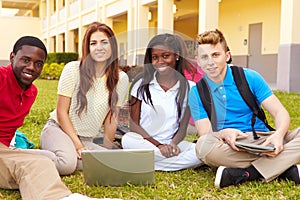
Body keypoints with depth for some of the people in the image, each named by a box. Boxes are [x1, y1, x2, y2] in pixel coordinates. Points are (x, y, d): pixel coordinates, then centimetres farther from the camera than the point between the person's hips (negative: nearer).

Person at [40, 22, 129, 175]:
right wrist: (78, 145, -15)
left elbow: (111, 119, 3)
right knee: (67, 163, -36)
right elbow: (61, 112, -9)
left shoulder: (121, 79, -1)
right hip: (58, 129, -4)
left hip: (87, 140, 4)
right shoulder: (73, 69, -9)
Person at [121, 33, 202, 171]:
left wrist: (173, 144, -18)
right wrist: (158, 145, -15)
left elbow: (183, 128, 4)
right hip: (143, 142, 0)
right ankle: (182, 161, -20)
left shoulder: (187, 87, 5)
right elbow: (133, 124, -2)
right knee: (128, 140, -34)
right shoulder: (141, 84, 3)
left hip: (171, 144, 1)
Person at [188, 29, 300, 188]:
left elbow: (280, 112, -1)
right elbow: (204, 133, -4)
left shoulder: (250, 78, 3)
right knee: (204, 145, -35)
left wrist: (279, 134, -23)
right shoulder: (197, 93, 3)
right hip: (228, 147, -1)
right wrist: (223, 133, -28)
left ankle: (246, 173, -28)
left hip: (263, 141, 1)